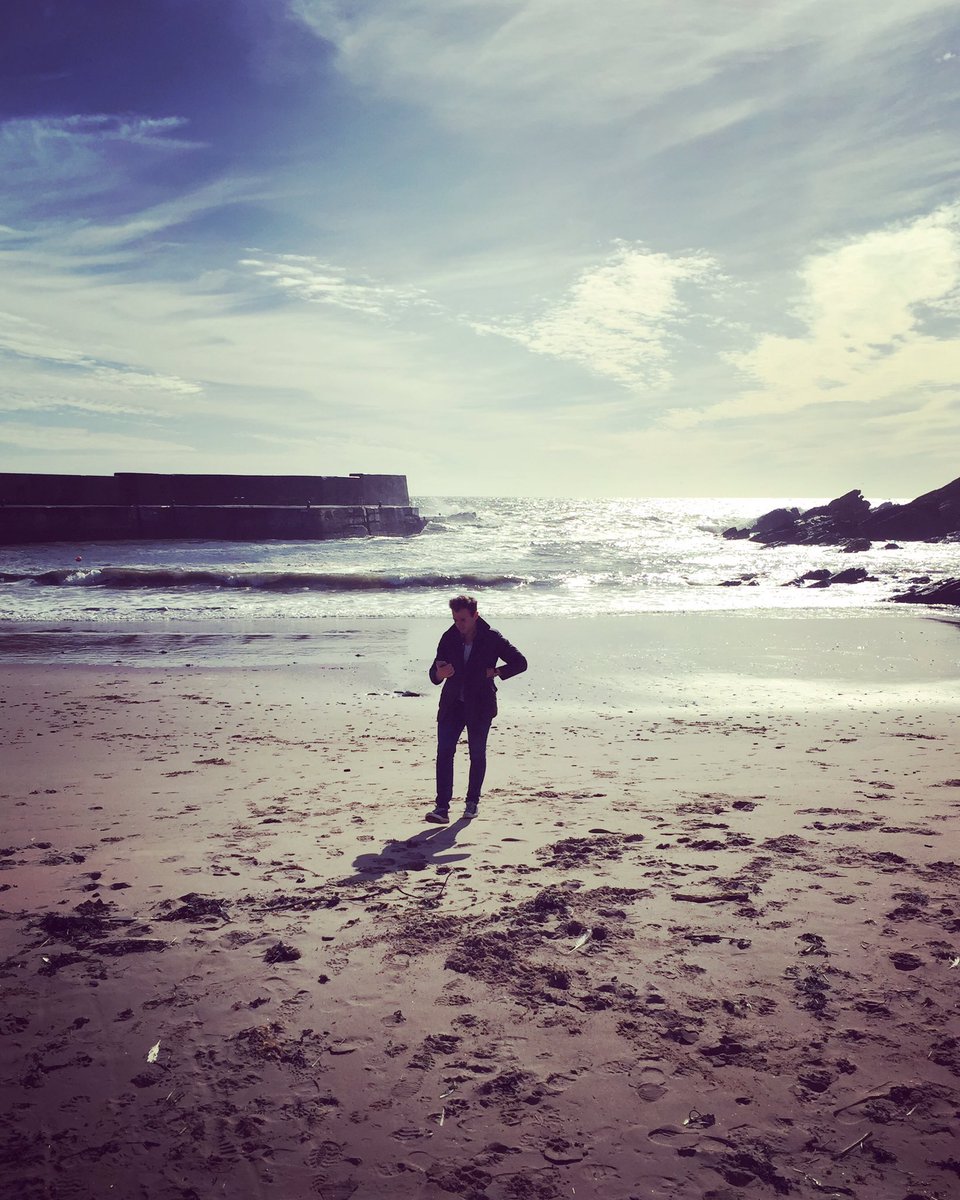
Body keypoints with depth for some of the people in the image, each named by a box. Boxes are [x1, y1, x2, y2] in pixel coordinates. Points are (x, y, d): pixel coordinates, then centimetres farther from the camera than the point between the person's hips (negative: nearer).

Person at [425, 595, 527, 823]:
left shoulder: (492, 638, -7)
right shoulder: (449, 638, 1)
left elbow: (520, 663, -1)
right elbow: (434, 674, 4)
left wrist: (494, 672, -11)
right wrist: (439, 673, -20)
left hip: (479, 706, -2)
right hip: (452, 704, 2)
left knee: (477, 755, 7)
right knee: (444, 752, -10)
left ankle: (472, 801, 25)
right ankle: (442, 806, -11)